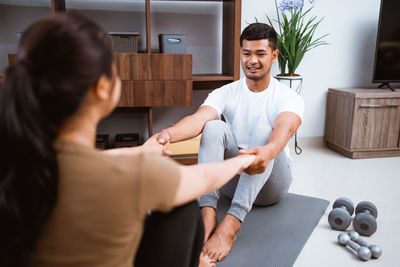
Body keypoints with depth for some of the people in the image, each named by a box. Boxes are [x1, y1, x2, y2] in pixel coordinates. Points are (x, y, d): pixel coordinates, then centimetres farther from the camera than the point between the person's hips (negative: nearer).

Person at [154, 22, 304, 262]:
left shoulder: (289, 97, -9)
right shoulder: (226, 93, -2)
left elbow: (285, 128, -33)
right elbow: (200, 118, -23)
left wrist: (267, 152, -58)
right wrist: (170, 133, -47)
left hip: (271, 182, -2)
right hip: (233, 178, 2)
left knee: (264, 130, -32)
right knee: (214, 127, -24)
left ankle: (231, 223, -44)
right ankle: (208, 215, -39)